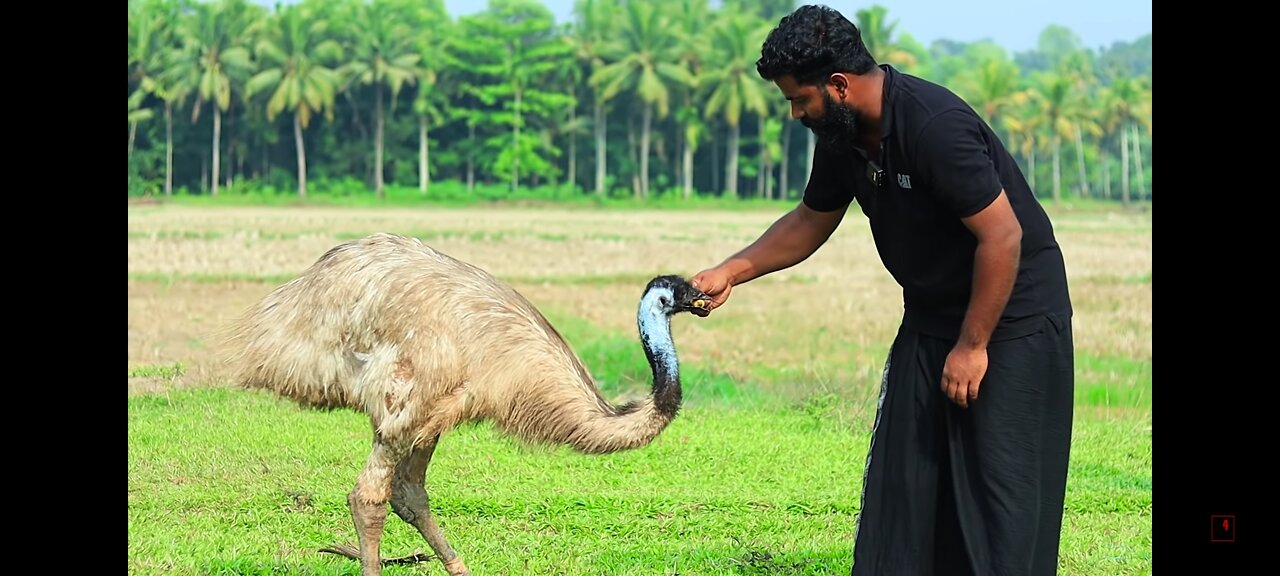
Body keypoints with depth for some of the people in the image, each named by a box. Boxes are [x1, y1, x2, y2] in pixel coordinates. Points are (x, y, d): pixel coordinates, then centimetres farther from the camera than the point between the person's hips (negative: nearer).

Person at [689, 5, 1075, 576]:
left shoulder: (934, 126, -28)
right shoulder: (842, 137, -1)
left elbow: (1003, 235, -26)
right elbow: (811, 221, 16)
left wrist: (972, 344, -20)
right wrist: (731, 272, 5)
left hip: (1011, 316, -9)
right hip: (931, 316, 9)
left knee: (1000, 482, -8)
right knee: (901, 478, 7)